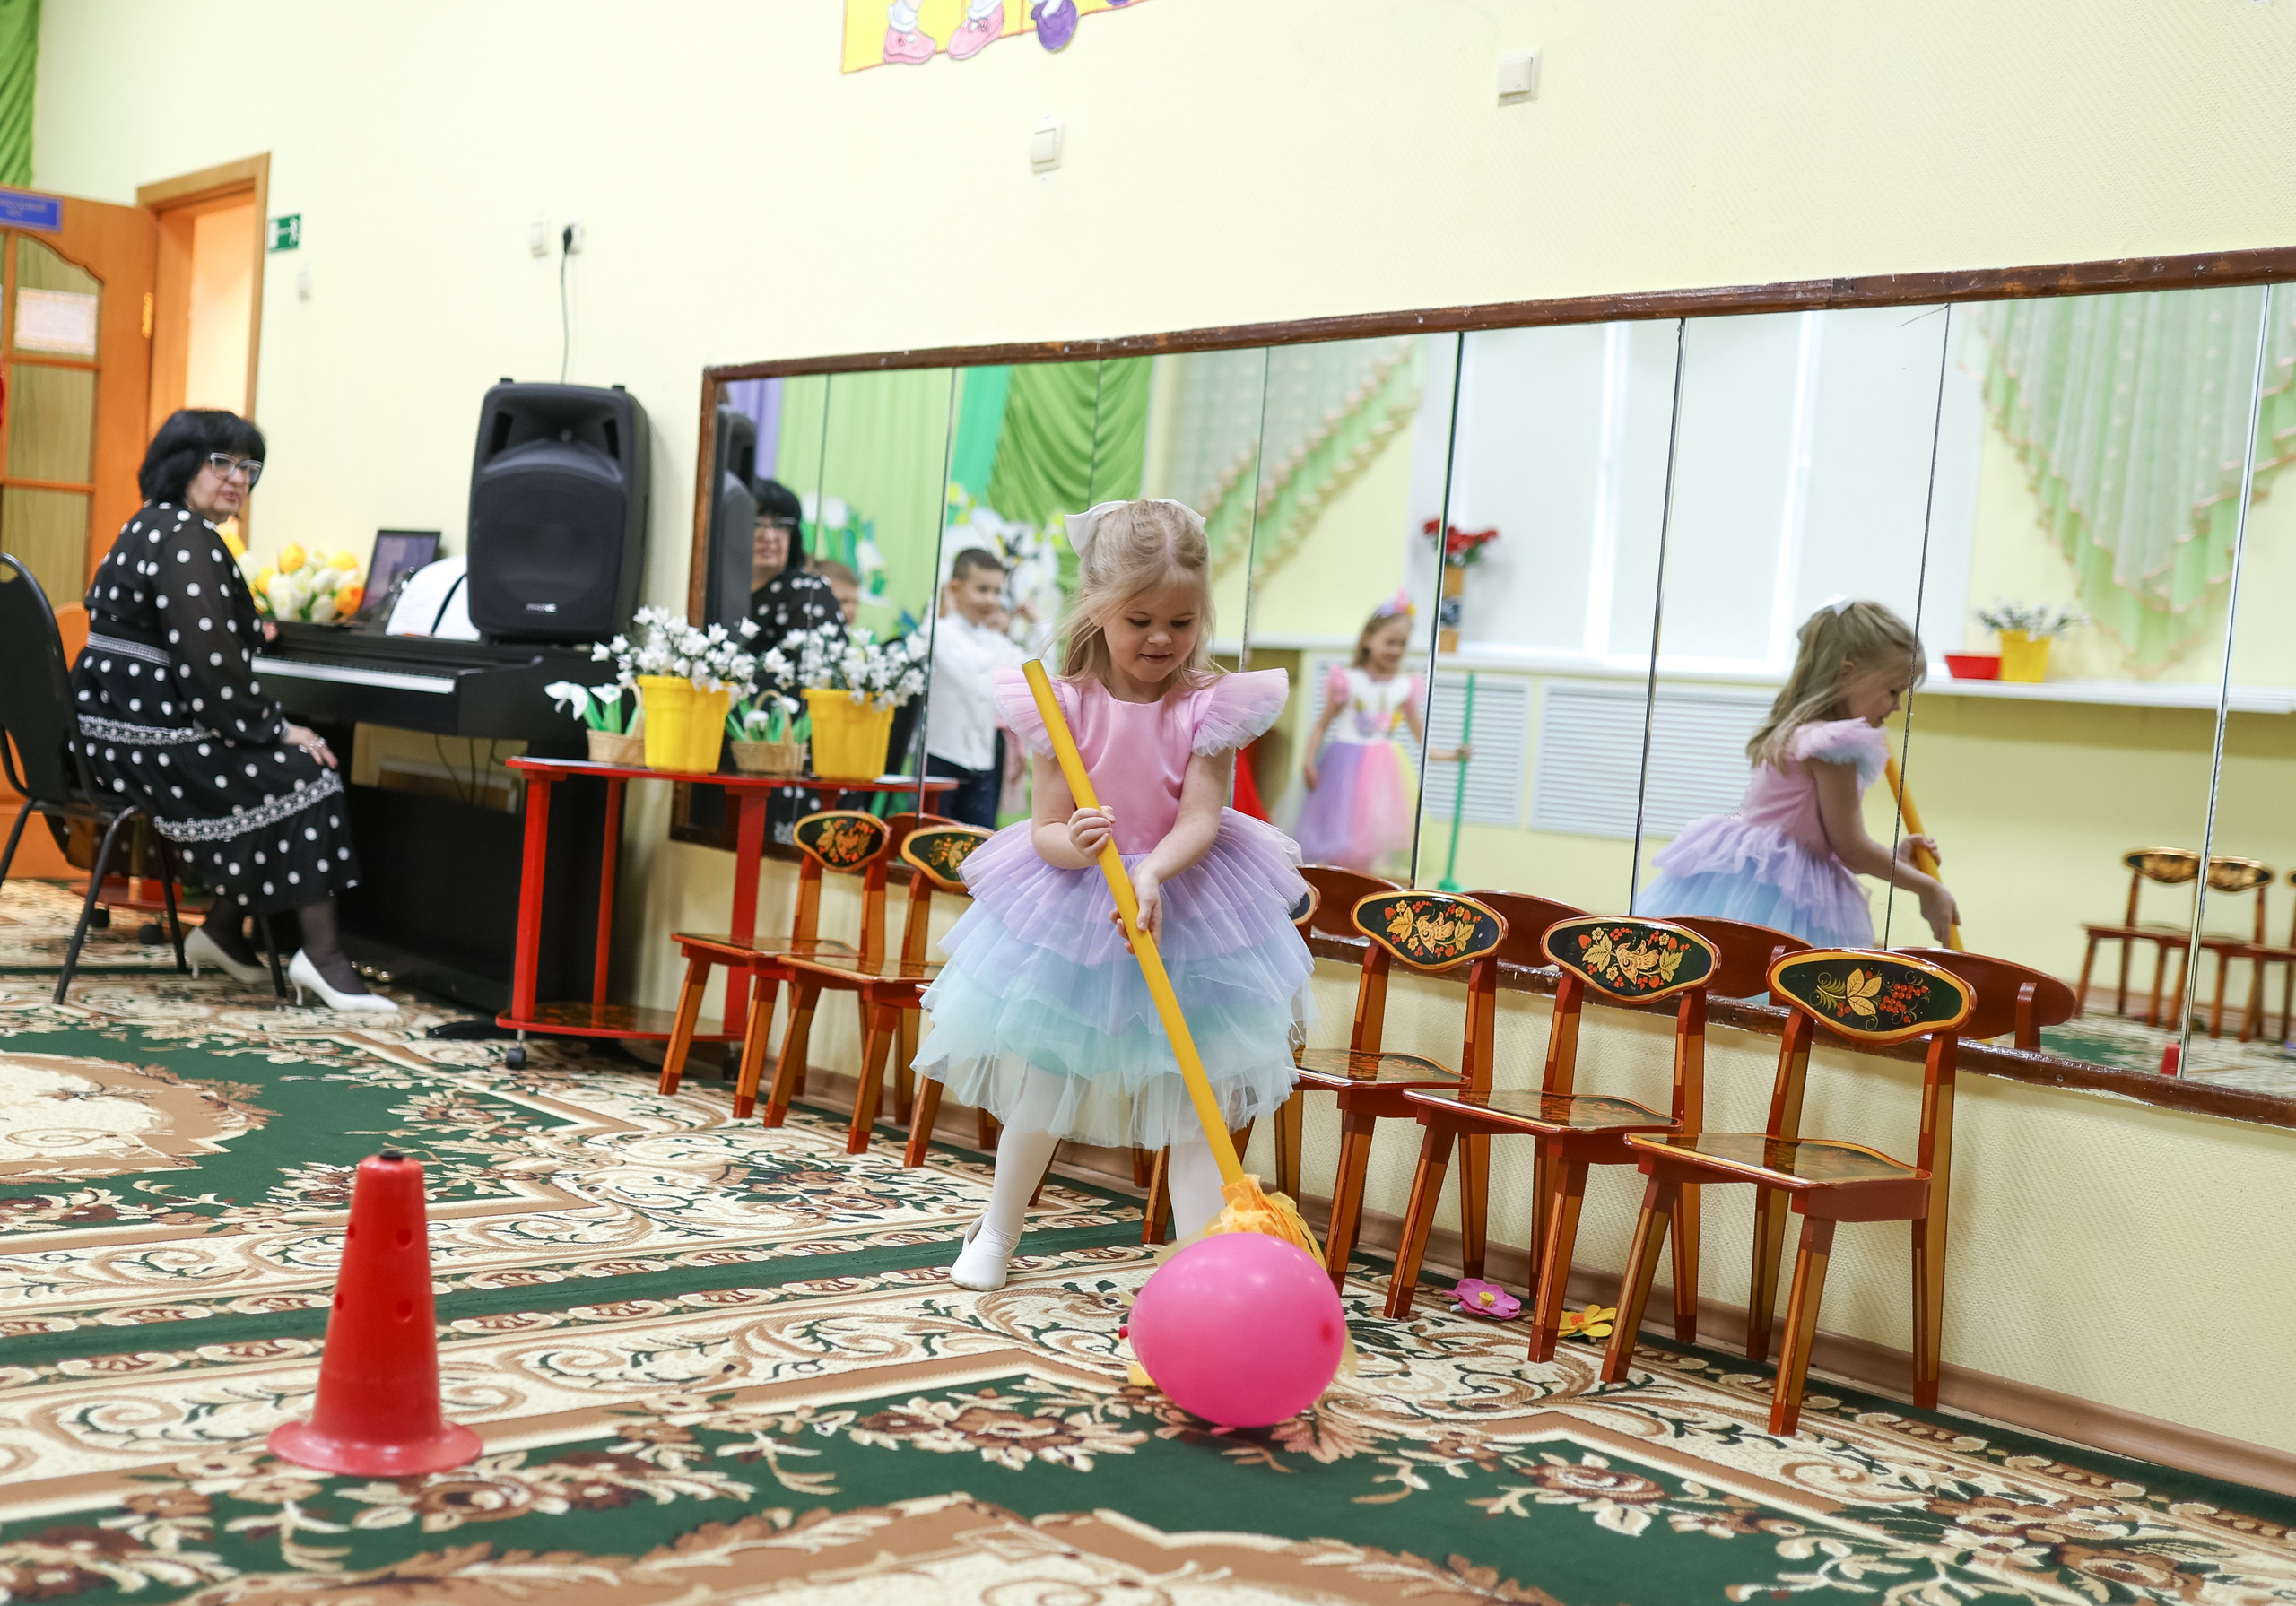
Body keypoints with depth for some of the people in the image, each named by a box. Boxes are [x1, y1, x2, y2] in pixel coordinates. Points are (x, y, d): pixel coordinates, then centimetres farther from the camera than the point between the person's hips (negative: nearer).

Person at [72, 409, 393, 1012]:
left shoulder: (152, 528, 18)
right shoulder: (185, 535, -15)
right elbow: (208, 665, -22)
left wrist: (246, 632, 51)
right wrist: (278, 730, -12)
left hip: (113, 729, 11)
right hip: (145, 742, -11)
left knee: (274, 762, 16)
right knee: (302, 775, -9)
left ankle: (224, 929, 15)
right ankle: (322, 956, -8)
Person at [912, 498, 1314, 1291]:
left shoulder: (1210, 705, -11)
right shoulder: (1065, 705, -11)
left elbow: (1201, 818, -18)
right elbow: (1045, 829, -11)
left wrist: (1151, 872, -37)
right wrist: (1073, 844, -35)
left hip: (1184, 905, -1)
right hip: (1070, 910, 1)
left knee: (1192, 1096, 0)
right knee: (1039, 1087, 15)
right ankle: (996, 1233, 37)